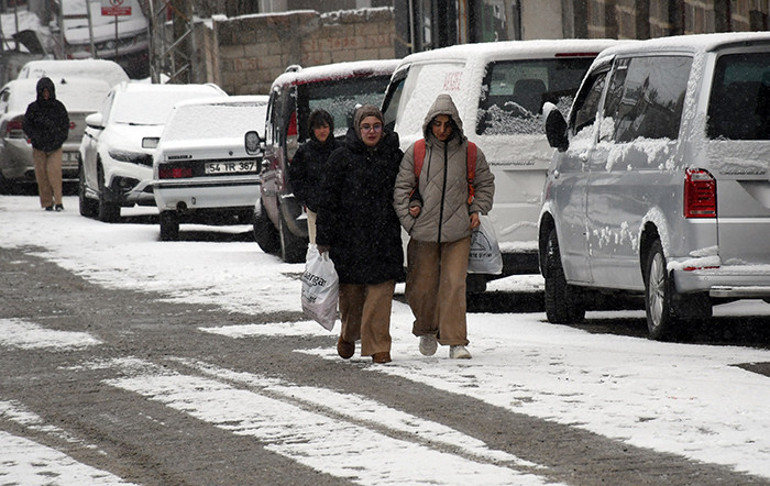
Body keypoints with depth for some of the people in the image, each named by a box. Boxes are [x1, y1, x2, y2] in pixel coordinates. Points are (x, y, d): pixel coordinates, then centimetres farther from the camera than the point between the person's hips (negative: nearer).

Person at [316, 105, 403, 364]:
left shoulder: (395, 157, 8)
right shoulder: (342, 158, 2)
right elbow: (328, 199, 1)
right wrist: (324, 238, -3)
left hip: (385, 237, 1)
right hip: (349, 234, -1)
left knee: (381, 290, -7)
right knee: (351, 291, 6)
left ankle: (378, 347, -4)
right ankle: (348, 334, 34)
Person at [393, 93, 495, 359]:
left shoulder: (469, 153, 3)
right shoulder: (416, 152, 2)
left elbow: (485, 183, 18)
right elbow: (401, 187, 6)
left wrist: (477, 210, 5)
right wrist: (410, 221, -3)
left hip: (458, 232, -1)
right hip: (423, 233, 1)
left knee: (454, 284, -10)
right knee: (422, 287, 5)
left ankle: (455, 341, -8)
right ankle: (427, 330, 31)